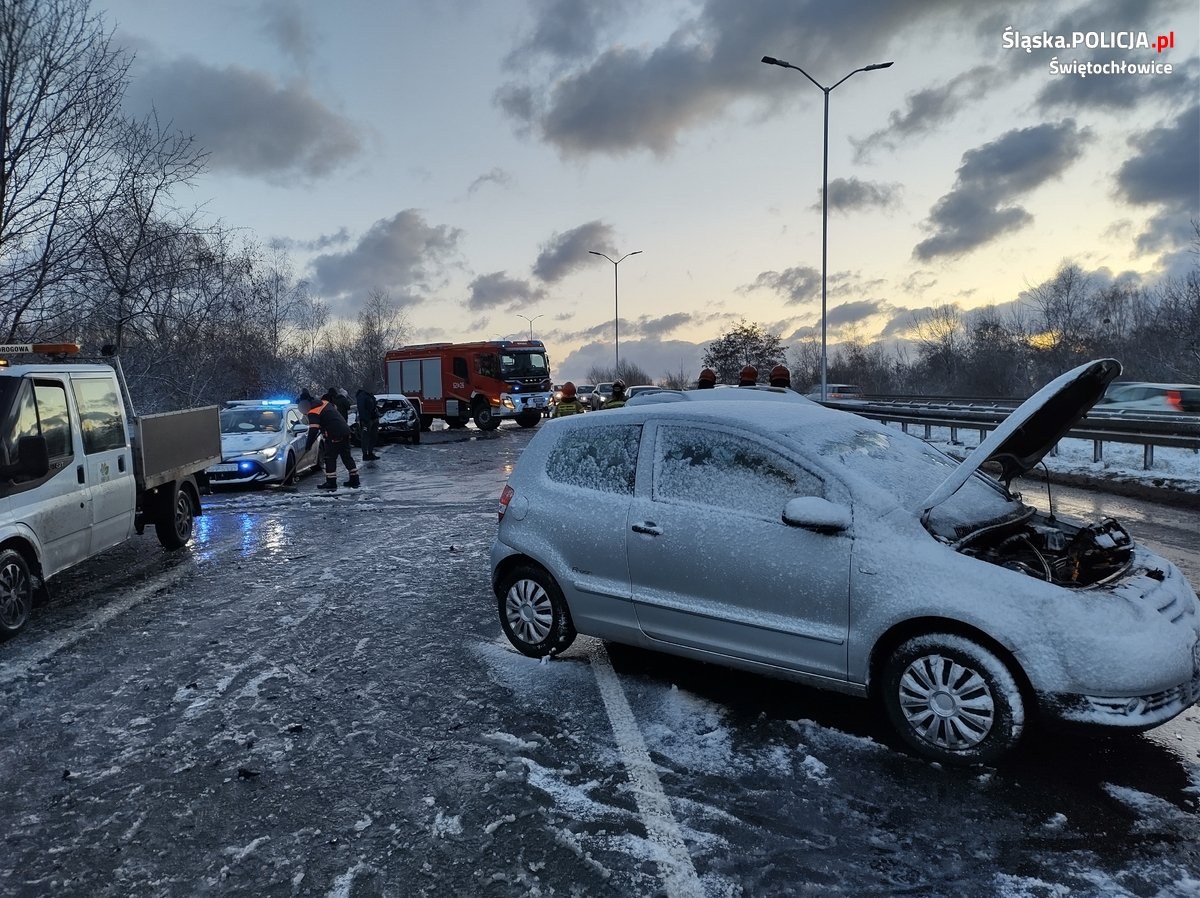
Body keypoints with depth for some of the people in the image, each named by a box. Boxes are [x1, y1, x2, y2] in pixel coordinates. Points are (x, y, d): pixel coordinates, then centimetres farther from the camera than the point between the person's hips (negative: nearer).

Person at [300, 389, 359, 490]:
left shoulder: (313, 413, -12)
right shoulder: (324, 402, 12)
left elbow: (313, 430, -19)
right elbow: (335, 408, 30)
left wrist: (308, 445, -13)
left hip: (334, 436, -9)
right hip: (345, 431, 9)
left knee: (330, 458, 1)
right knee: (347, 456, 15)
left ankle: (331, 482, 2)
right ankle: (354, 480, 19)